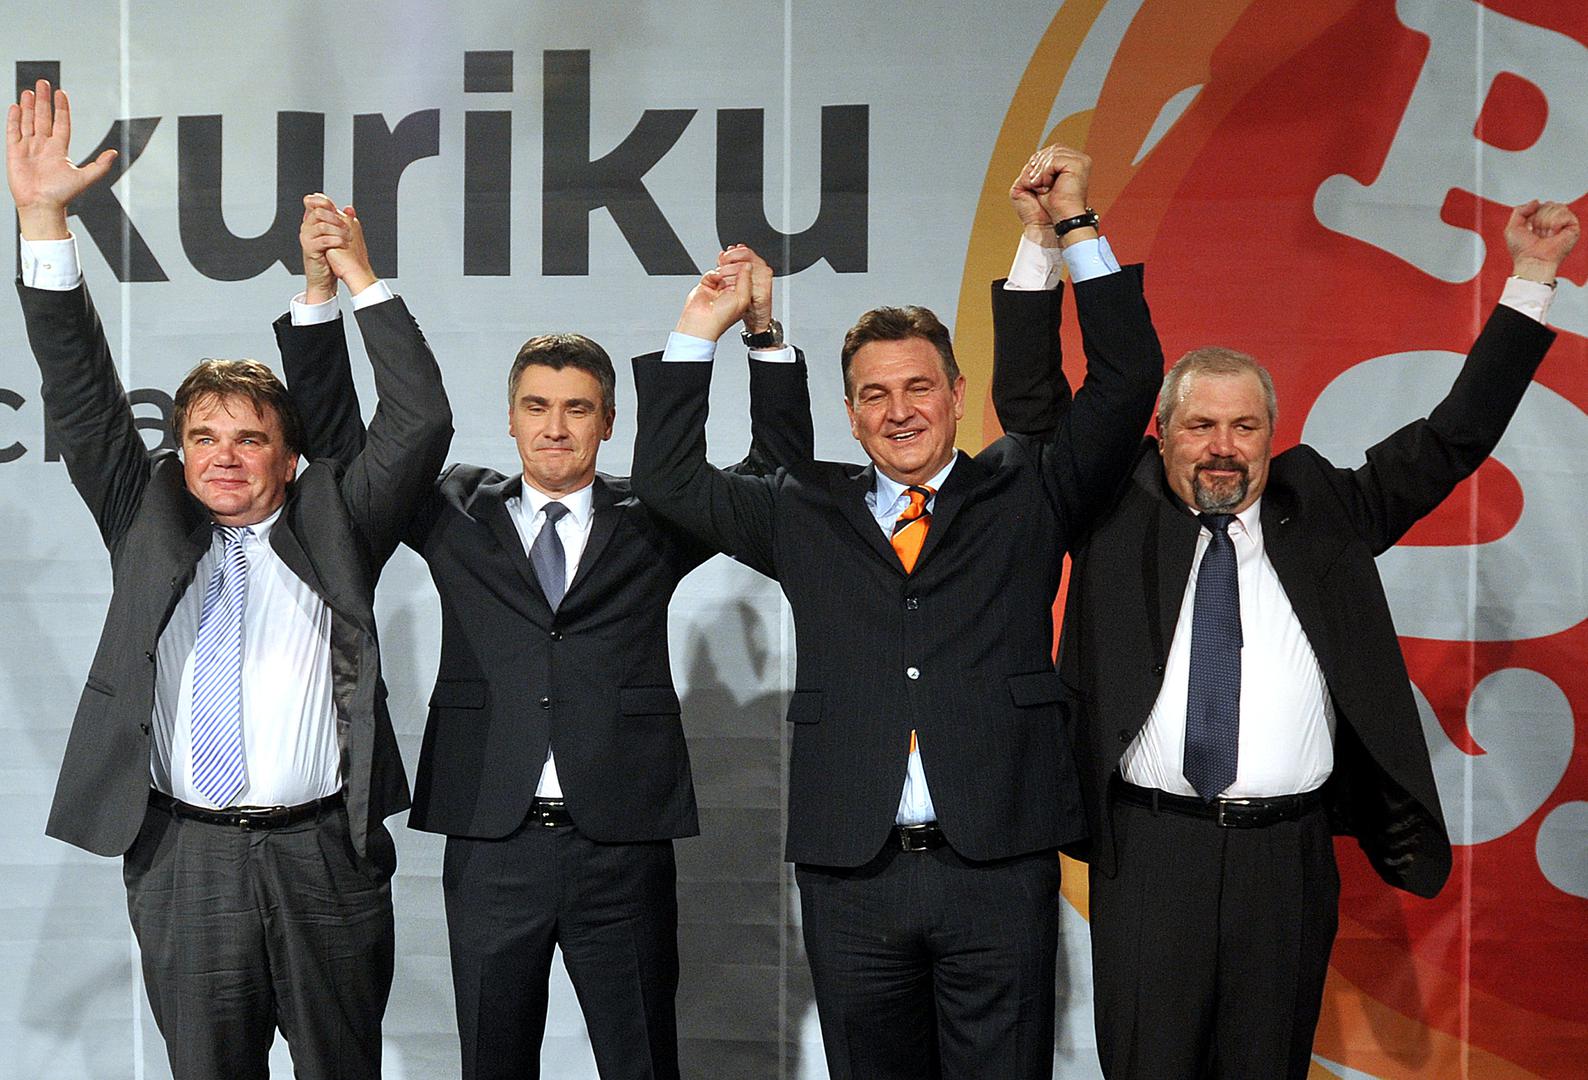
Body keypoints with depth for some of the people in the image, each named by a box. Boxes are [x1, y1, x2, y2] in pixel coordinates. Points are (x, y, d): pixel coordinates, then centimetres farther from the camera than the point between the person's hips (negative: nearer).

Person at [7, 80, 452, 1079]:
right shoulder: (150, 527, 8)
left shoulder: (334, 528, 4)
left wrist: (361, 277, -6)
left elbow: (420, 422, -3)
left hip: (326, 857, -1)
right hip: (185, 859, 1)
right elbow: (83, 402, 1)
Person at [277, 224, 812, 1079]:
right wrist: (322, 291, -2)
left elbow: (780, 468, 4)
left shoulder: (650, 521, 6)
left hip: (622, 848, -1)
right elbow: (338, 439, 8)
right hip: (491, 845, 1)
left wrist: (763, 333, -7)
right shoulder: (459, 512, 8)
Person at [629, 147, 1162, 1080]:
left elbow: (1127, 380, 2)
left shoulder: (1023, 495, 8)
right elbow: (669, 480, 15)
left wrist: (1075, 226, -1)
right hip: (850, 873, 2)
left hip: (998, 868, -1)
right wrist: (699, 334, 11)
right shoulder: (805, 514, 12)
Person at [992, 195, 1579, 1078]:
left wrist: (1531, 278, 12)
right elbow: (1029, 403, 4)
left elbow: (1453, 439, 13)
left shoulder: (1323, 509, 11)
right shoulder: (1119, 509, 6)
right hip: (1149, 851, -1)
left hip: (1288, 857, 2)